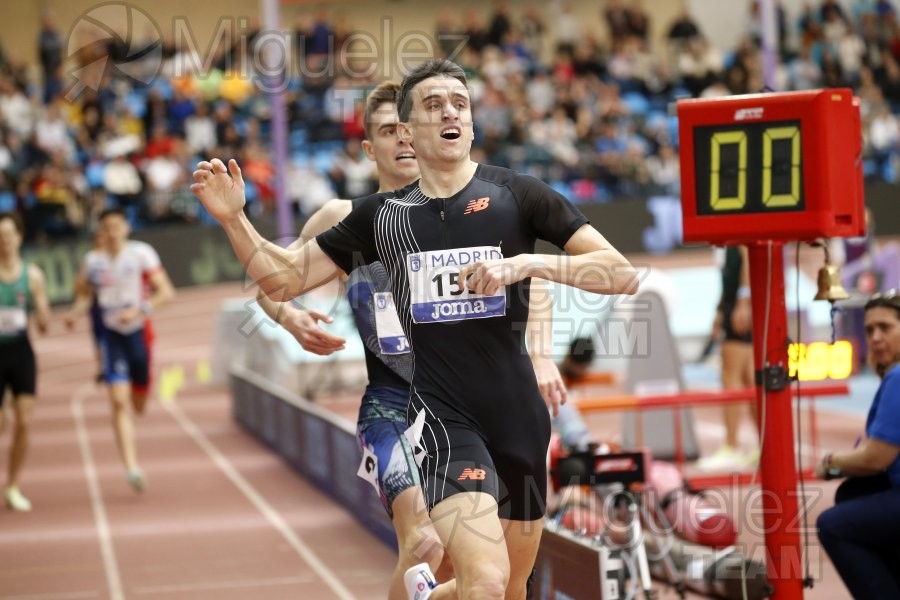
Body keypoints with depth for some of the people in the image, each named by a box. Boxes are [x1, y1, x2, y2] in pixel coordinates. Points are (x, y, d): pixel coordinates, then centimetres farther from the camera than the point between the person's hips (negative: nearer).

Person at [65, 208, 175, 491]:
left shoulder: (141, 253, -9)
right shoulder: (93, 260, 0)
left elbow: (166, 292, -13)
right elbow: (83, 294, 13)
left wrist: (139, 310, -28)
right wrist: (75, 313, -10)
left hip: (139, 331, -1)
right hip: (111, 334, 1)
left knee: (138, 404, 11)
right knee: (119, 402, -15)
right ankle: (132, 467, -20)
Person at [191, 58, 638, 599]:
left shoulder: (517, 194, -2)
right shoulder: (380, 215, 6)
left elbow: (622, 275, -7)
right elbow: (285, 280, 11)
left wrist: (528, 262, -20)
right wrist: (233, 218, -4)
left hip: (519, 413, 2)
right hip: (442, 413, -2)